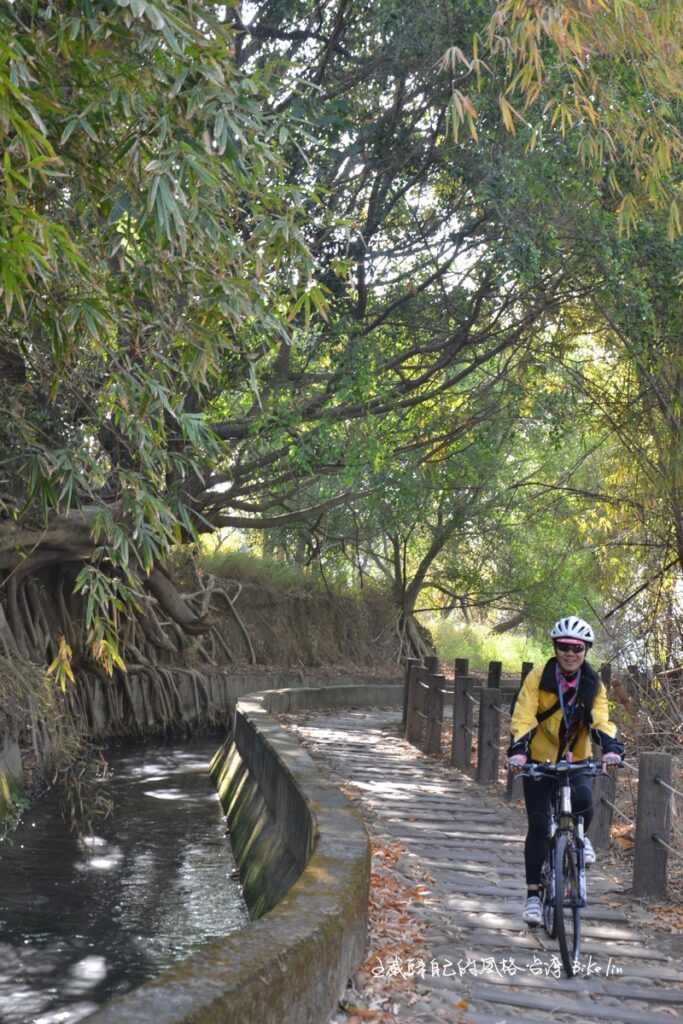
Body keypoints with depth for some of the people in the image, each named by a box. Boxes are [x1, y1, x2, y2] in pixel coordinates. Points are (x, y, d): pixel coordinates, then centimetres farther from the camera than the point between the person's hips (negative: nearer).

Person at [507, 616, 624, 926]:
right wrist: (517, 749, -35)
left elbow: (600, 720, -16)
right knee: (538, 825, -5)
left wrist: (611, 748, -35)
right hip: (539, 760, -1)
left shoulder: (593, 684, -4)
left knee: (583, 800, -28)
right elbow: (523, 717, -20)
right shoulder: (538, 677, -11)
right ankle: (533, 894, 7)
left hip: (577, 760, 1)